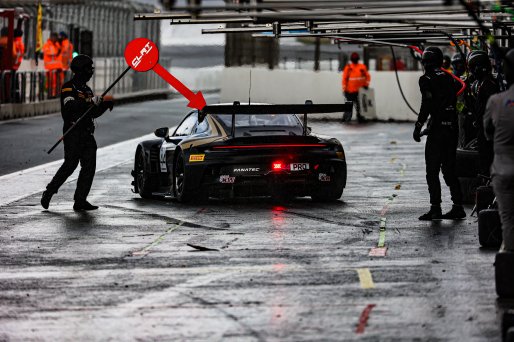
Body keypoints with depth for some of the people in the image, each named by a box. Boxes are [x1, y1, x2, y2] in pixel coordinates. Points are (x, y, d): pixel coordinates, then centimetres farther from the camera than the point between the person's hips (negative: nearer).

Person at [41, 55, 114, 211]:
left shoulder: (87, 90, 20)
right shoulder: (68, 87, -6)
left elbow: (93, 113, 21)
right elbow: (70, 105, -25)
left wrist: (104, 105, 4)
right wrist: (90, 101, -34)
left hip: (87, 134, 8)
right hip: (73, 133, -8)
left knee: (89, 167, -1)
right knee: (70, 165, -10)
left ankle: (80, 201, -1)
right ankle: (49, 193, 5)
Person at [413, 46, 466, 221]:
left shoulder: (427, 79, -7)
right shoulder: (448, 77, 13)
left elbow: (427, 104, -16)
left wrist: (418, 126, -13)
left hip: (438, 128, -7)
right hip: (453, 127, 7)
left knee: (432, 170, -1)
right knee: (449, 169, 14)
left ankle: (435, 208, -6)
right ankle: (458, 207, 12)